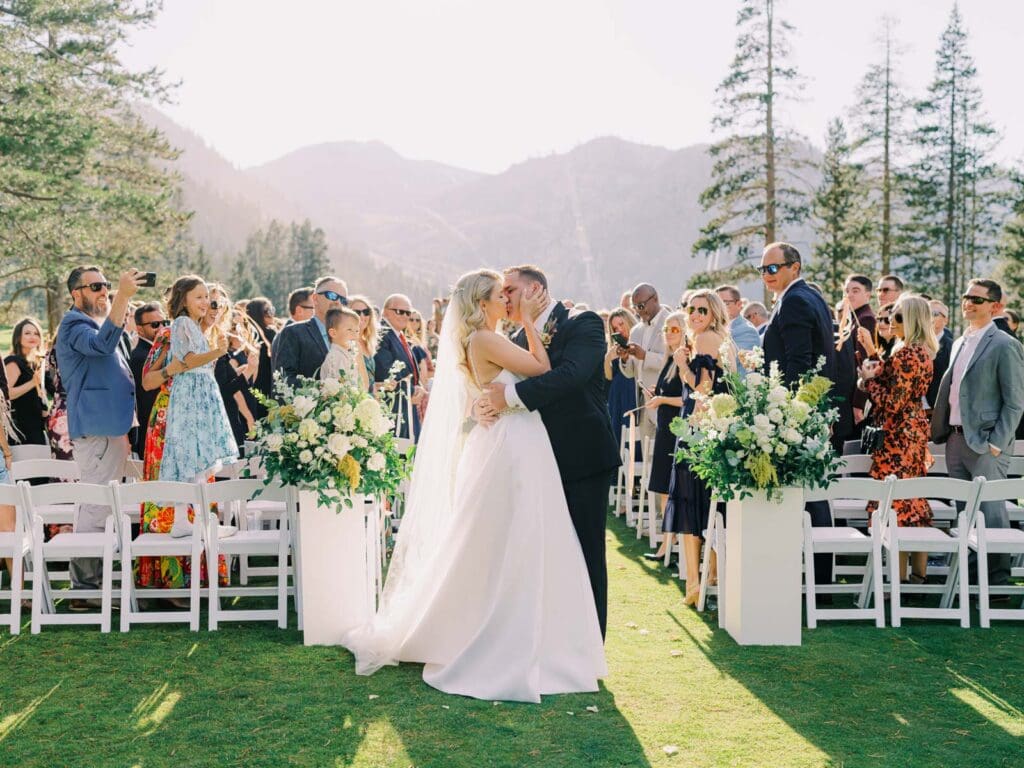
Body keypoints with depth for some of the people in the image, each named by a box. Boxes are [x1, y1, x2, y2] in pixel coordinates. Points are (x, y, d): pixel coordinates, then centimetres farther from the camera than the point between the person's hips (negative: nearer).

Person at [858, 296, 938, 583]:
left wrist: (869, 379, -8)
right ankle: (919, 573, 21)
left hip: (900, 435, -10)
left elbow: (893, 403, -20)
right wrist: (877, 370, 3)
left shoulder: (907, 353, -18)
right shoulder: (922, 351, 12)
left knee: (896, 505, -6)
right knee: (914, 504, 14)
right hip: (916, 429, 10)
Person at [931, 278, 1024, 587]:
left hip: (985, 443, -8)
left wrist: (997, 442, -15)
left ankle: (998, 581, 4)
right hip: (955, 438, 8)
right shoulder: (960, 343, 15)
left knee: (991, 512, -4)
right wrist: (942, 430, 13)